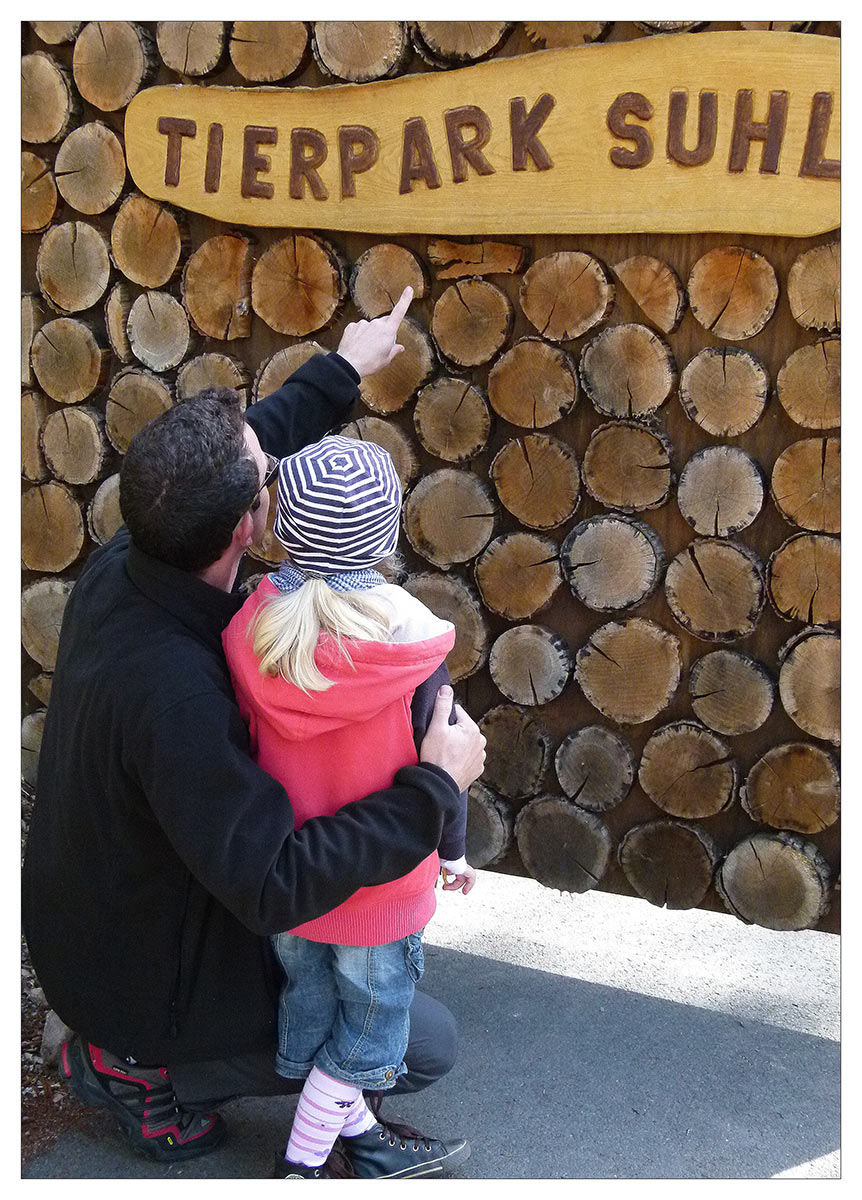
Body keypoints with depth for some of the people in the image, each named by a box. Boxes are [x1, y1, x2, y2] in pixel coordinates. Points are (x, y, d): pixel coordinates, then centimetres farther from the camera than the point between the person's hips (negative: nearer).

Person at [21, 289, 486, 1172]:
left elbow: (245, 451, 5)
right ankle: (143, 1067, 6)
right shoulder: (172, 694, -39)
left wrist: (342, 371, 13)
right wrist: (433, 789, -32)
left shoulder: (118, 569, -13)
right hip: (143, 972, -8)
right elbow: (275, 885, -38)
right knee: (427, 1044, 1)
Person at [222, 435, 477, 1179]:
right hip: (380, 882, -3)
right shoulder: (411, 643, -21)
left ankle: (361, 1141, 38)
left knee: (312, 1003, 23)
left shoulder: (249, 630, -13)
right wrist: (452, 849, 6)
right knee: (368, 1023, 18)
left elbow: (242, 752, -2)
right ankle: (303, 1165, 26)